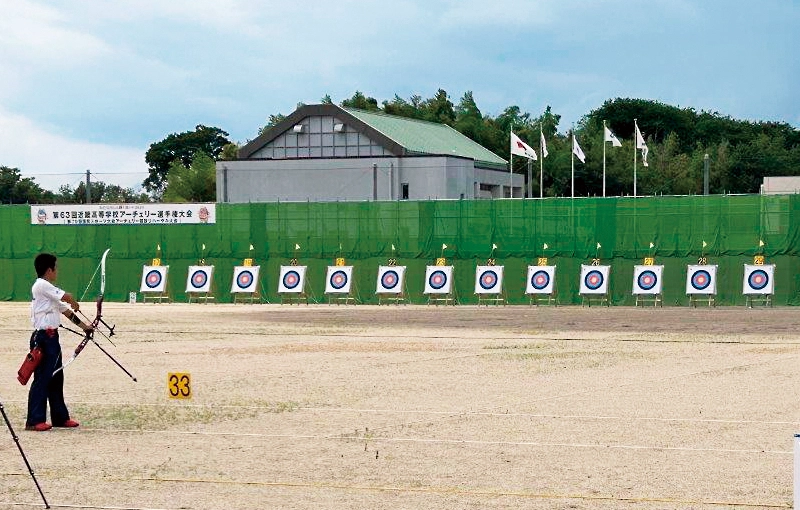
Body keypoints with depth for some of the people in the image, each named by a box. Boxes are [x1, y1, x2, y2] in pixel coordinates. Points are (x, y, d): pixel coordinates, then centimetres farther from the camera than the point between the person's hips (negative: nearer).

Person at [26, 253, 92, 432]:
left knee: (56, 377, 14)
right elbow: (66, 297, -14)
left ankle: (60, 417, 21)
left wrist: (84, 326, 22)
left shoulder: (48, 289, 19)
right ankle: (34, 420, -9)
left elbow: (65, 310, 23)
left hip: (51, 337, 10)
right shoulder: (41, 285, -12)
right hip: (43, 338, -10)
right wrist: (75, 304, 9)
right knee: (42, 378, -10)